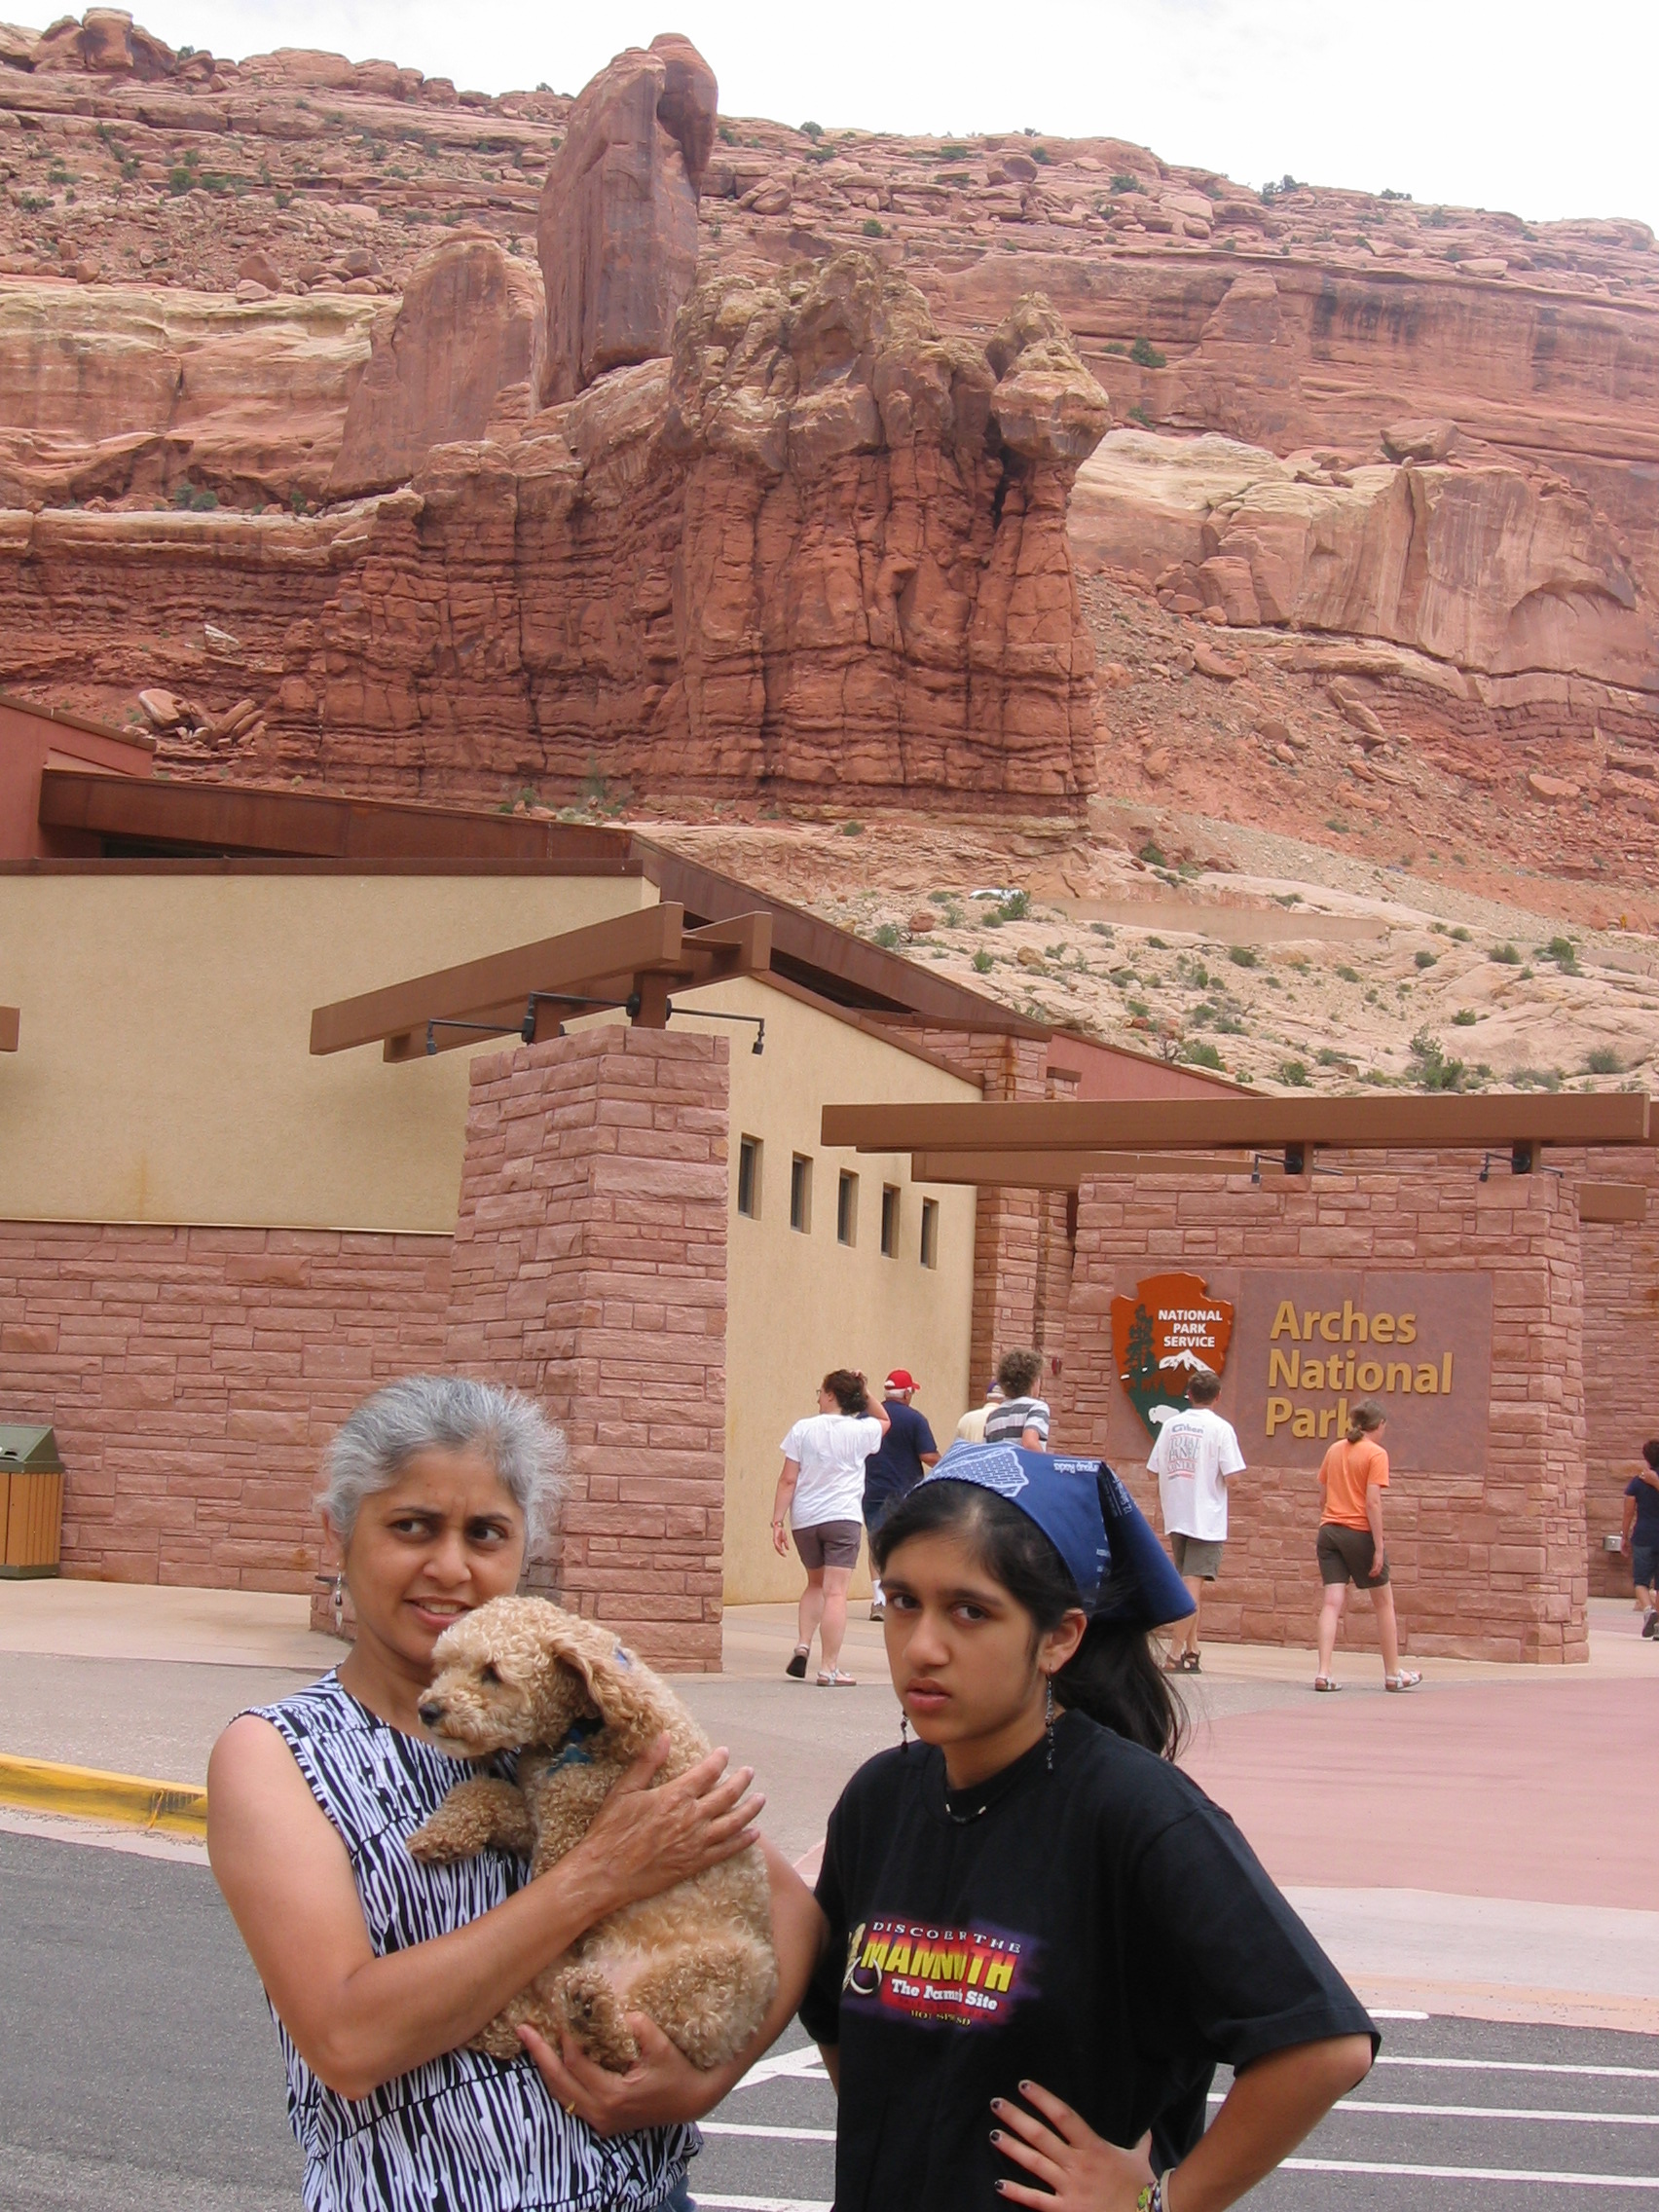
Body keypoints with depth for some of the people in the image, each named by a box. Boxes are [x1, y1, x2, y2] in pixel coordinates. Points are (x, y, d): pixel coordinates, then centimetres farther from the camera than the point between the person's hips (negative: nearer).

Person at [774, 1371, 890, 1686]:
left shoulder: (802, 1429, 0)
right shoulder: (860, 1431, 0)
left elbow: (788, 1480, -3)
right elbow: (884, 1421, 24)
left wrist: (778, 1521, 0)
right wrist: (865, 1393, 14)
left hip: (804, 1519, 2)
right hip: (843, 1518, -2)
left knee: (815, 1583, 23)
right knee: (835, 1592, -5)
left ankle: (803, 1645, 7)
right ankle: (829, 1668, -9)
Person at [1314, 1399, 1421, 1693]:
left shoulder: (1334, 1450, 10)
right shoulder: (1376, 1454, -8)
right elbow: (1372, 1502, -15)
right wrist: (1379, 1547, -14)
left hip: (1329, 1529, 5)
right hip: (1360, 1533, -5)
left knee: (1332, 1602, 0)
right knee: (1384, 1603, 11)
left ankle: (1324, 1672, -13)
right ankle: (1393, 1673, 19)